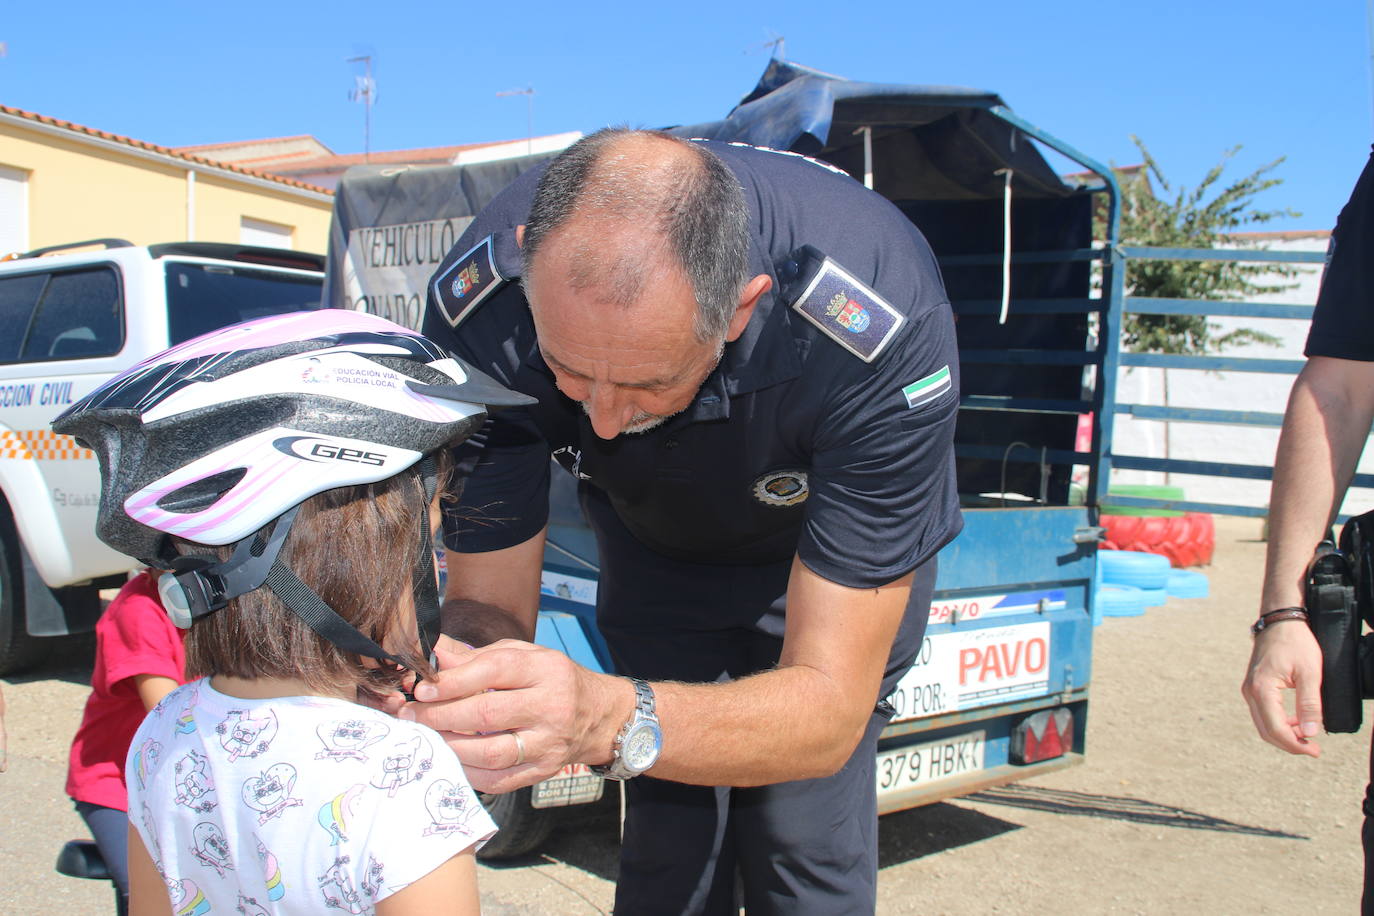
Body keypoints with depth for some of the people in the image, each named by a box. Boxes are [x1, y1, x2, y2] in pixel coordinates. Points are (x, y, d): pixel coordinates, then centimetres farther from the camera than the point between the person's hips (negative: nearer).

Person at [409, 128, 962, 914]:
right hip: (655, 542, 2)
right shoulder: (479, 309, -33)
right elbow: (488, 606, -24)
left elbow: (829, 709, -39)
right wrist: (445, 673, -50)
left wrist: (608, 719, -59)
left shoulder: (878, 332, -42)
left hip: (837, 551, -1)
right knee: (669, 853, -2)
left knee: (802, 845, -9)